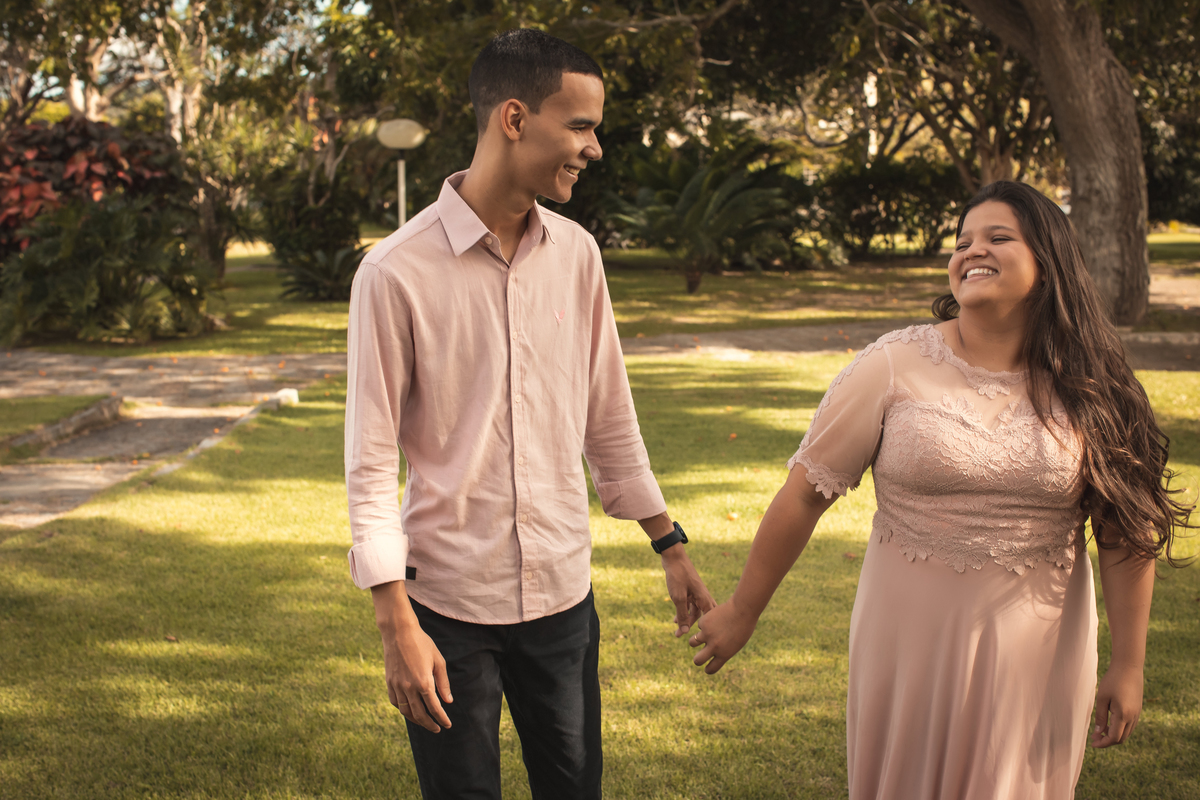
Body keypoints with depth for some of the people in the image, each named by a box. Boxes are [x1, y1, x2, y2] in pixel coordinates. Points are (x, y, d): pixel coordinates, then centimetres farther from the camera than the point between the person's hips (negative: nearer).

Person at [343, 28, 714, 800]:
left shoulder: (576, 253, 2)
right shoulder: (397, 272, -14)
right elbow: (371, 462, -11)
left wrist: (670, 544, 14)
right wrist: (395, 622, -14)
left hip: (564, 592, 5)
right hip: (450, 602, -4)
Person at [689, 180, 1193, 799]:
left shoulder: (1085, 390, -3)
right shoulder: (894, 367, -8)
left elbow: (1128, 528, 2)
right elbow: (805, 493, -4)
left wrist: (1128, 665, 2)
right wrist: (741, 613, 0)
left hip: (1036, 655, 1)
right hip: (913, 647, -1)